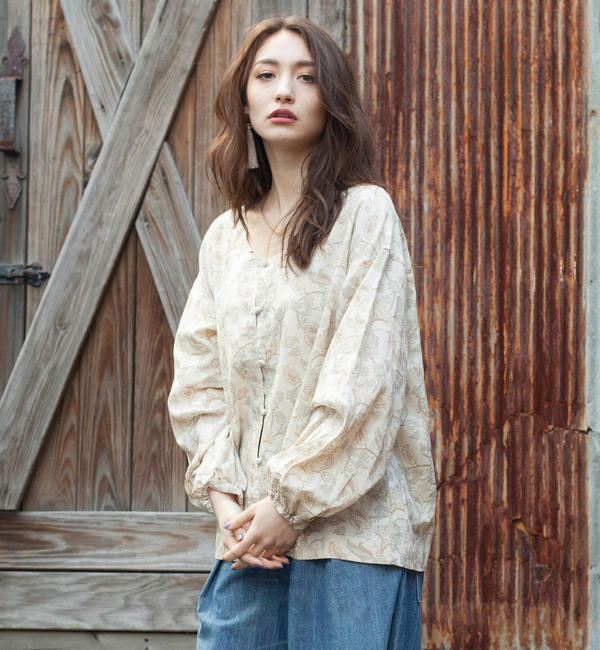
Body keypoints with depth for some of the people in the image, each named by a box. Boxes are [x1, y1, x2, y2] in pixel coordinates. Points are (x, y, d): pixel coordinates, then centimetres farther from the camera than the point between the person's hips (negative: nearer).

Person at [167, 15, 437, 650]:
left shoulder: (364, 211, -3)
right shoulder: (225, 236, 13)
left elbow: (364, 379, -10)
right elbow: (197, 381, 10)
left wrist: (294, 502, -12)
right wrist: (223, 496, -4)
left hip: (351, 522, -4)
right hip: (251, 530, 5)